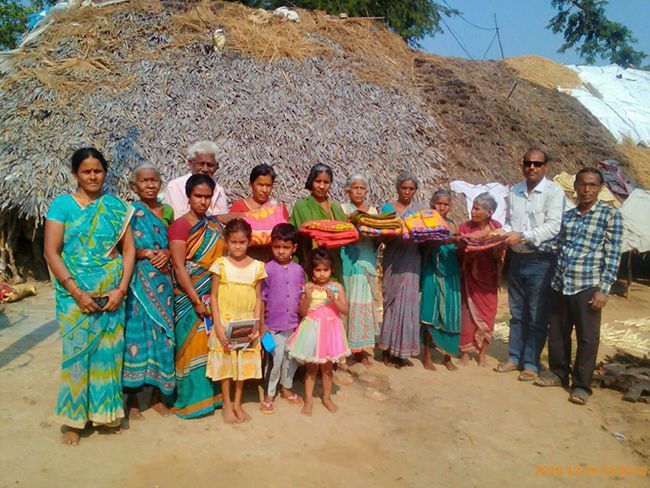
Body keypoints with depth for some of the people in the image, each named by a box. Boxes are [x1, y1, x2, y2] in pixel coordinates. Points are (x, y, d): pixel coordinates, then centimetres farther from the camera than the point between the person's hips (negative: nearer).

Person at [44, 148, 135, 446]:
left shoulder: (115, 206, 6)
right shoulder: (62, 204, 0)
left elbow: (128, 250, 4)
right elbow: (51, 252, -6)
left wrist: (121, 289, -7)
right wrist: (76, 292, -13)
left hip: (111, 293, 2)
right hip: (74, 294, -2)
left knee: (109, 351, 8)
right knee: (76, 351, 3)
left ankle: (105, 411, 26)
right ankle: (74, 420, 20)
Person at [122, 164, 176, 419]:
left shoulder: (167, 211, 11)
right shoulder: (130, 212, 0)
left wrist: (167, 253, -5)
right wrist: (142, 253, -18)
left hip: (162, 283, 4)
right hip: (137, 282, -4)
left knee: (162, 334, 6)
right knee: (136, 333, -2)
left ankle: (157, 396, 22)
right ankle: (132, 400, 14)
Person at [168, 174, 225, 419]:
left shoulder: (216, 226, 10)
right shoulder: (180, 225, -8)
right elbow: (179, 266, -13)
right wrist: (197, 301, -16)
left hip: (216, 296, 5)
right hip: (189, 298, -5)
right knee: (192, 346, 2)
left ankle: (212, 394, 25)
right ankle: (190, 399, 17)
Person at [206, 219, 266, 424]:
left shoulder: (257, 266, 0)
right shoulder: (221, 264, -6)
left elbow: (258, 298, 3)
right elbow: (214, 296, -5)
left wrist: (256, 325, -7)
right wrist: (218, 327, -12)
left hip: (247, 324, 2)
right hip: (225, 323, -2)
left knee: (244, 364, 11)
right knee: (225, 364, 7)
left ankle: (238, 404, 28)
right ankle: (227, 405, 24)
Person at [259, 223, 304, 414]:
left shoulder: (298, 270, 2)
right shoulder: (268, 269, -9)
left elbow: (302, 297, 9)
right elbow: (261, 298, -6)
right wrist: (262, 324, -7)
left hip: (294, 325, 4)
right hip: (274, 325, -4)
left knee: (291, 359, 16)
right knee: (274, 360, 2)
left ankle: (286, 388, 37)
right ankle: (268, 394, 21)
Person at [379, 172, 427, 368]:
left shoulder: (420, 209, 11)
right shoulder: (387, 208, 7)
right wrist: (394, 235, -18)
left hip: (411, 263, 1)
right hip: (393, 261, -1)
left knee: (407, 302, -1)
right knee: (392, 302, 1)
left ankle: (402, 350, 9)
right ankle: (388, 350, 11)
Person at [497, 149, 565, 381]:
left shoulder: (554, 192, -7)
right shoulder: (514, 191, 10)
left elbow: (553, 226, -17)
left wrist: (522, 236, -23)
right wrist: (505, 234, -4)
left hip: (541, 260, -5)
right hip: (517, 258, 5)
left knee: (537, 316, 3)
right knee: (517, 313, 15)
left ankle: (531, 364, 15)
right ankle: (515, 357, 27)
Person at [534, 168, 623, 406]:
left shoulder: (610, 215, 0)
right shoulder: (567, 216, 12)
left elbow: (613, 255, -5)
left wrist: (603, 289, -10)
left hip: (587, 287, -4)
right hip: (560, 285, 4)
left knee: (587, 338, 4)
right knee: (557, 333, 12)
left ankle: (581, 385, 17)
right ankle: (557, 373, 30)